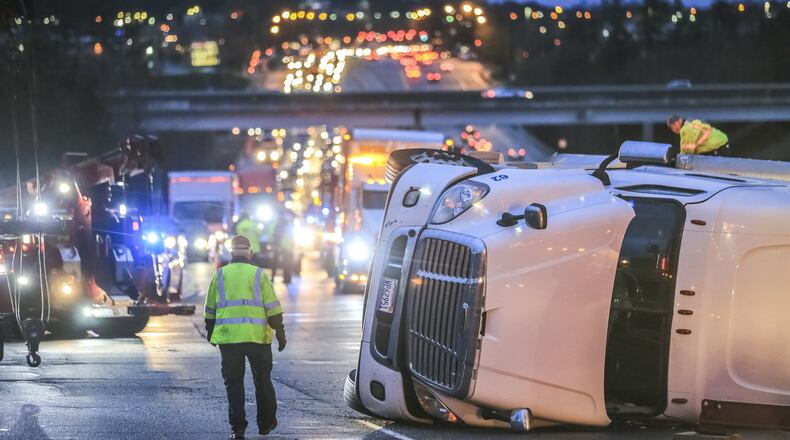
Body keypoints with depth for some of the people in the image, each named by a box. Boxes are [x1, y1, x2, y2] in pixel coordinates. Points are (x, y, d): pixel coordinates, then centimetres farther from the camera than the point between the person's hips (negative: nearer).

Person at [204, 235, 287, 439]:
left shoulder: (220, 275, 6)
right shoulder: (259, 275, 2)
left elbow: (210, 310, 12)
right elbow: (273, 309, -2)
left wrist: (210, 333, 26)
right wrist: (280, 333, 6)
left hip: (227, 337, 1)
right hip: (257, 337, -1)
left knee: (233, 382, 5)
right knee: (262, 380, 14)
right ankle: (266, 423, 22)